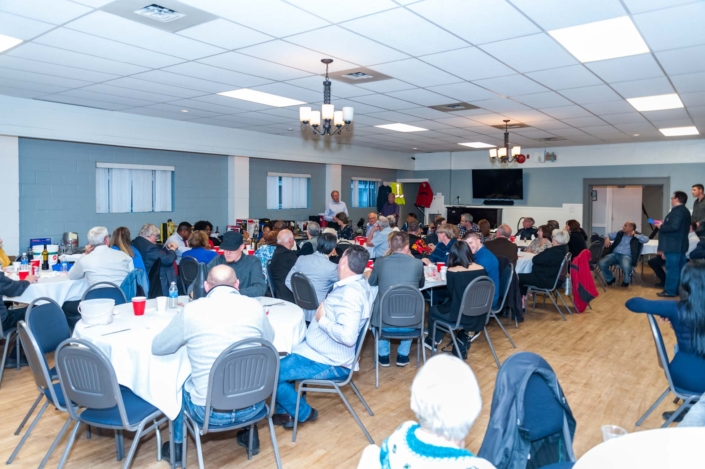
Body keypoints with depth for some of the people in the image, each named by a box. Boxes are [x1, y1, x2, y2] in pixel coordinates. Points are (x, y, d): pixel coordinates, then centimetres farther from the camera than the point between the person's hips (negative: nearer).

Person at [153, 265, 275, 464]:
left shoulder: (190, 310, -10)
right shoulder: (254, 306, -6)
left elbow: (157, 348, 6)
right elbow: (269, 339, 14)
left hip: (209, 412, -1)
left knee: (180, 383, 30)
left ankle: (177, 447, 38)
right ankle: (250, 436, 40)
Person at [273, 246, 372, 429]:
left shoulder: (351, 293, -27)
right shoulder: (356, 283, 4)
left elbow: (348, 336, -37)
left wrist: (322, 320, -23)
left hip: (328, 362, -11)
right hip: (321, 350, 11)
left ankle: (303, 413, 12)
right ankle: (285, 411, 27)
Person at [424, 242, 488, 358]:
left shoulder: (452, 271, -13)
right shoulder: (481, 269, -2)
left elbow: (451, 295, 0)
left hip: (461, 316, -4)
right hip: (479, 317, 4)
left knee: (433, 310, 23)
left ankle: (433, 341, 43)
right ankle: (462, 347, 32)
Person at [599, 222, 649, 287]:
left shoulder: (637, 236, 9)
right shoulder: (620, 233, 18)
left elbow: (646, 240, -7)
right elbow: (609, 235, 28)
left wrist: (635, 235, -4)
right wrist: (607, 238, 3)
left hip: (626, 256, -4)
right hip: (614, 254, 4)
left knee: (626, 266, -39)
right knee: (601, 263, -24)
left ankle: (626, 281, -3)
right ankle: (610, 279, 5)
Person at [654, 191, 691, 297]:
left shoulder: (677, 211, -18)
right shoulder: (685, 211, 16)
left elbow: (673, 227, -29)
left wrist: (661, 226, -14)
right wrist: (664, 223, 14)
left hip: (673, 246, -11)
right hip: (680, 245, 11)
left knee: (672, 268, -6)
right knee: (680, 268, 14)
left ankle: (670, 291, -2)